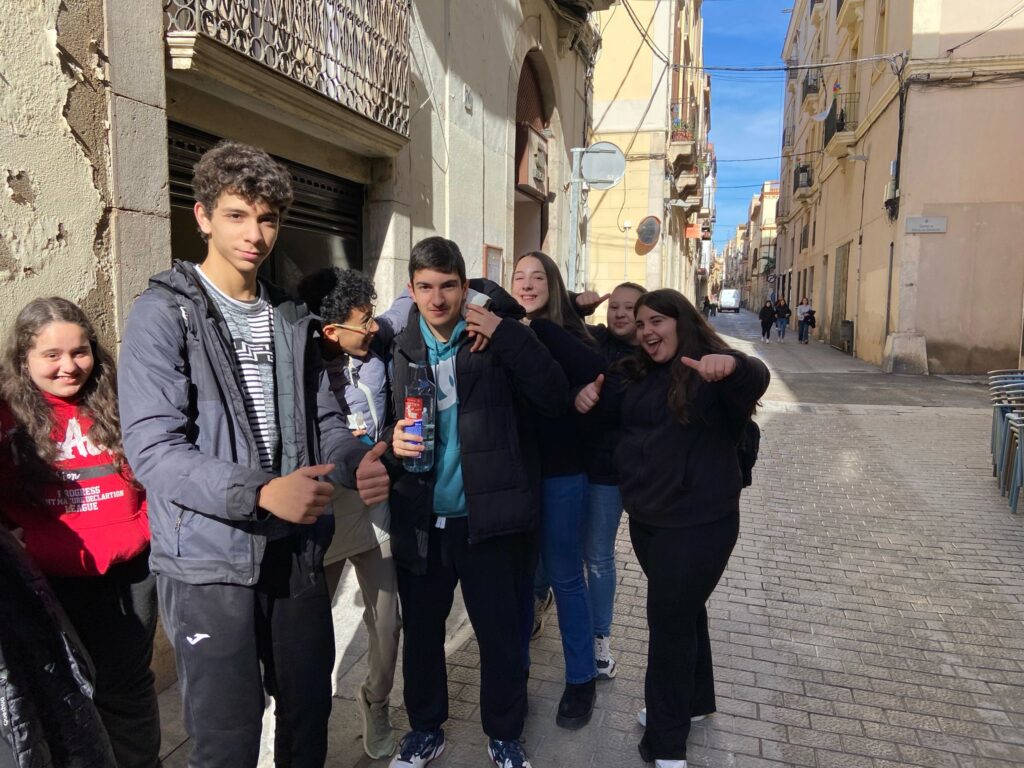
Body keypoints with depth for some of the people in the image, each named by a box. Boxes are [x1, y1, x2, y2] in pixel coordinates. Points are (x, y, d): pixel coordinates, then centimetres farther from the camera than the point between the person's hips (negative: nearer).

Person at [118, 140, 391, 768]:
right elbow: (153, 450, -17)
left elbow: (325, 422, 9)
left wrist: (358, 461, -13)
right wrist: (260, 493, -31)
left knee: (310, 717, 19)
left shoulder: (293, 321, 10)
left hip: (298, 551, 6)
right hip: (209, 559, -5)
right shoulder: (164, 314, -9)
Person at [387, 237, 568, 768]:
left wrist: (506, 334, -20)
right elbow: (387, 423, 11)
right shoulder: (399, 348, 4)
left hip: (486, 521, -3)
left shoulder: (497, 340, -4)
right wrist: (394, 442, -13)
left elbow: (554, 400, -14)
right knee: (421, 633, 18)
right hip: (420, 521, 3)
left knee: (501, 635, 11)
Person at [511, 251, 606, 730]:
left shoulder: (565, 332, -5)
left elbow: (594, 370, -25)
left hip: (561, 471, -2)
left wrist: (538, 326, -28)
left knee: (564, 575, 9)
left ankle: (581, 679, 27)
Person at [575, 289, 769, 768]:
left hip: (698, 521, -7)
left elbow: (756, 381, -33)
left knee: (669, 619, 0)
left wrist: (734, 365, -57)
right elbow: (610, 406, 20)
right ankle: (694, 700, 43)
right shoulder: (638, 374, 8)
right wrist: (589, 396, -4)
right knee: (683, 608, 22)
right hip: (647, 516, 7)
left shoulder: (712, 372, -14)